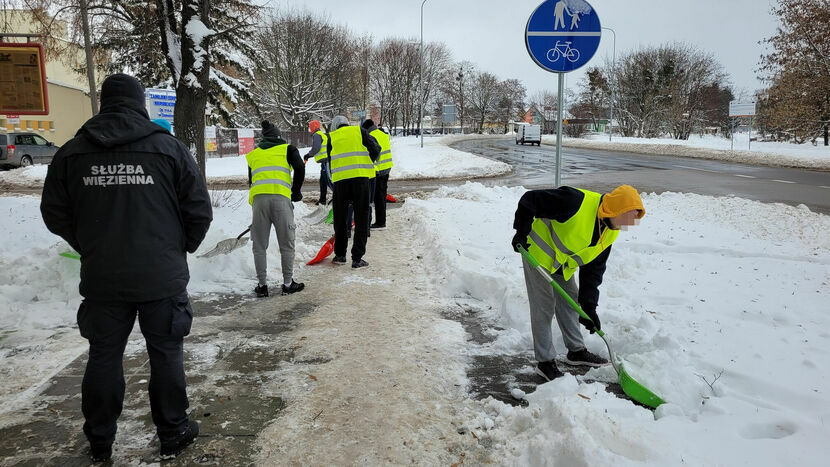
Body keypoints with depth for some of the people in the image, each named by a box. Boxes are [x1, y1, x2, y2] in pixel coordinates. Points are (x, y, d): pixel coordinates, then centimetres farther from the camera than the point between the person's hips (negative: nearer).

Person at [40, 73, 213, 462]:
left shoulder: (72, 152, 0)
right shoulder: (169, 148, -6)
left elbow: (55, 214, 6)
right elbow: (200, 210, -4)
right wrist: (180, 248, 13)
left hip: (101, 280, 2)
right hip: (161, 277, -2)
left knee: (104, 356, 15)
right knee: (165, 353, 11)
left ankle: (99, 442, 29)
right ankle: (172, 434, 23)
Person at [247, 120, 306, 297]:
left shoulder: (253, 154, 24)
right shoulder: (287, 148, 16)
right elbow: (300, 168, 0)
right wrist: (296, 191, 13)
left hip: (258, 198, 2)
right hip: (281, 197, -2)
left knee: (259, 246, 10)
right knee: (287, 244, 8)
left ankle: (262, 285, 14)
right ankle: (288, 284, 13)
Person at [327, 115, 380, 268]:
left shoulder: (331, 137, 17)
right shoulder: (359, 131, 14)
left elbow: (330, 161, 15)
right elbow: (376, 149, 5)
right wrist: (367, 164, 19)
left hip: (340, 179, 1)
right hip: (360, 177, -1)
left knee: (340, 218, 14)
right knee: (361, 218, 5)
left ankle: (340, 255, 22)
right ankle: (357, 258, 4)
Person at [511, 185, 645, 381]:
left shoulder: (611, 232, -6)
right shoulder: (578, 202, -32)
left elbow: (594, 268, 0)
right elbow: (529, 200, -27)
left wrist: (589, 306, -5)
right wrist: (522, 233, -26)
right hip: (538, 253, -8)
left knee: (570, 302, 15)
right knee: (544, 306, -5)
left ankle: (577, 351, 32)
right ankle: (545, 362, 7)